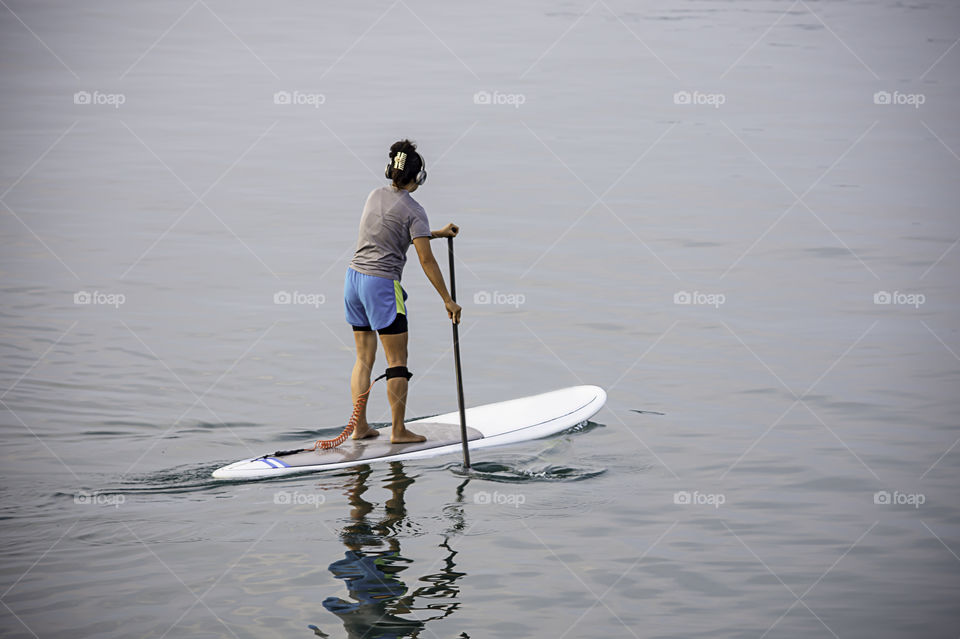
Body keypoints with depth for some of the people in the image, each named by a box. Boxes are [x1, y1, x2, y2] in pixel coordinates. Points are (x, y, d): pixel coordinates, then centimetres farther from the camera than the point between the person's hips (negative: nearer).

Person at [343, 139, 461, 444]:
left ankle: (359, 425, 16)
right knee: (397, 361, 3)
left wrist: (438, 233, 30)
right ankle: (399, 430, 7)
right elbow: (426, 260, -12)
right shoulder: (413, 210, -11)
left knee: (364, 357, 14)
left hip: (354, 277, 7)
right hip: (382, 283, -7)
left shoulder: (375, 195, 9)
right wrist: (448, 300, -7)